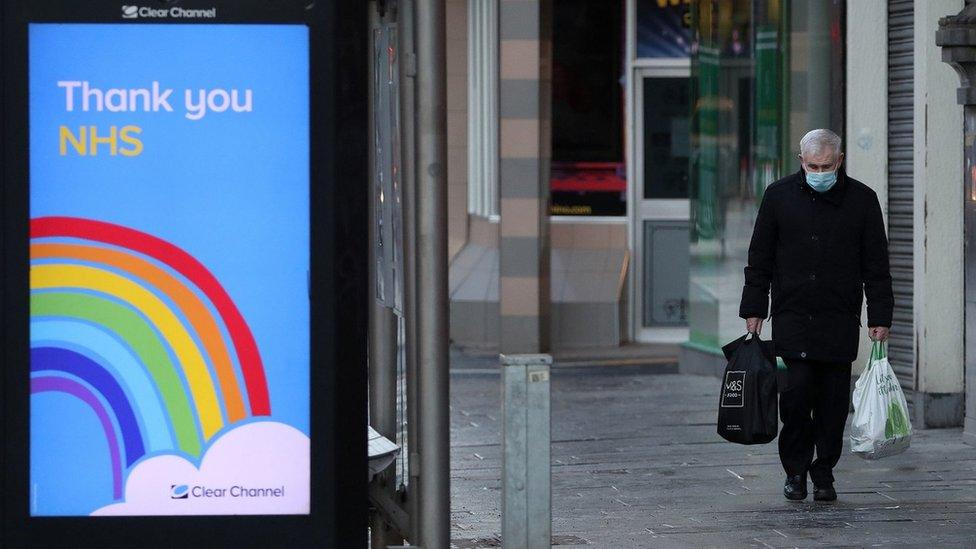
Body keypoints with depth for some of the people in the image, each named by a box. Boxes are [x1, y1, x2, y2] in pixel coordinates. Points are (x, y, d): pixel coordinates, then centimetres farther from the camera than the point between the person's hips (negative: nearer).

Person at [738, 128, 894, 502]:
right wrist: (754, 310, 5)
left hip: (839, 318, 0)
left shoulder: (862, 200, 3)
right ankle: (796, 469, 7)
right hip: (792, 316, 0)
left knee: (833, 400, 1)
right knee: (795, 392, -9)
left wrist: (879, 317, 0)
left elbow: (876, 265, 5)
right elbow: (759, 258, 9)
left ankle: (824, 472, 12)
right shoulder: (779, 195, 5)